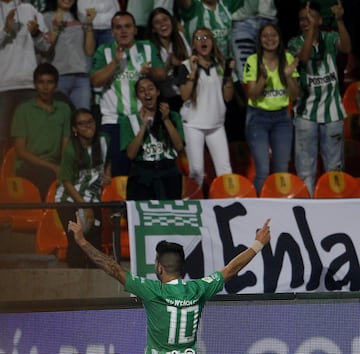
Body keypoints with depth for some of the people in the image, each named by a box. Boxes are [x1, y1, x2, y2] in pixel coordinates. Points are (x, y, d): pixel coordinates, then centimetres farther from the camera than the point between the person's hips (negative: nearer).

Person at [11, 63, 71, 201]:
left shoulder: (64, 110, 15)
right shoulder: (24, 110, 4)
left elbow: (66, 147, 12)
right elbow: (21, 151, -2)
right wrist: (52, 167, -13)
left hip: (55, 167, 3)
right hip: (28, 167, -3)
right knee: (49, 175, -37)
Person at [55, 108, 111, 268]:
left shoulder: (102, 142, -3)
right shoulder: (71, 150, -19)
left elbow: (107, 161, 20)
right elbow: (67, 182, -14)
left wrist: (107, 175, -2)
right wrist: (84, 207, -15)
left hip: (93, 199, 5)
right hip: (70, 200, -5)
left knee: (96, 241, 4)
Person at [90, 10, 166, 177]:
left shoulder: (148, 48, 9)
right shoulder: (104, 51, 2)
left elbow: (162, 74, 4)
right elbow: (96, 81, -9)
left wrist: (150, 71, -18)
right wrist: (115, 62, -20)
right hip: (114, 120, -2)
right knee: (117, 169, -4)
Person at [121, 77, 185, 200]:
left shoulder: (172, 116, 14)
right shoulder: (130, 121, 8)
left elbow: (179, 147, 2)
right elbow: (131, 154, -4)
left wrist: (166, 120, -3)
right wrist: (144, 125, -7)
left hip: (169, 173, 1)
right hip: (141, 175, -1)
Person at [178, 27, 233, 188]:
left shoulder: (220, 66, 10)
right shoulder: (187, 66, 0)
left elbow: (228, 97, 9)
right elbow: (185, 96, -10)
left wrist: (228, 75, -4)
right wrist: (193, 72, -16)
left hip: (216, 124, 3)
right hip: (193, 124, -3)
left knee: (225, 169, -5)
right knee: (196, 170, -5)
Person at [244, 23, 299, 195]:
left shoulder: (288, 59, 0)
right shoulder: (253, 61, -8)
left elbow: (294, 95, 2)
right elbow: (253, 96, -11)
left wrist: (289, 76, -15)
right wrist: (263, 77, -26)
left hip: (282, 118, 3)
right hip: (258, 118, -3)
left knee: (282, 170, 6)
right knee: (263, 171, -9)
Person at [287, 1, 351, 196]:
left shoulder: (330, 38, 1)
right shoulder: (295, 43, -2)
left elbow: (346, 47, -21)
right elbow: (304, 57, -24)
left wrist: (339, 20, -35)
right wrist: (311, 27, -35)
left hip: (332, 111, 1)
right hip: (306, 113, -1)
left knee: (335, 165, 9)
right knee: (305, 167, 1)